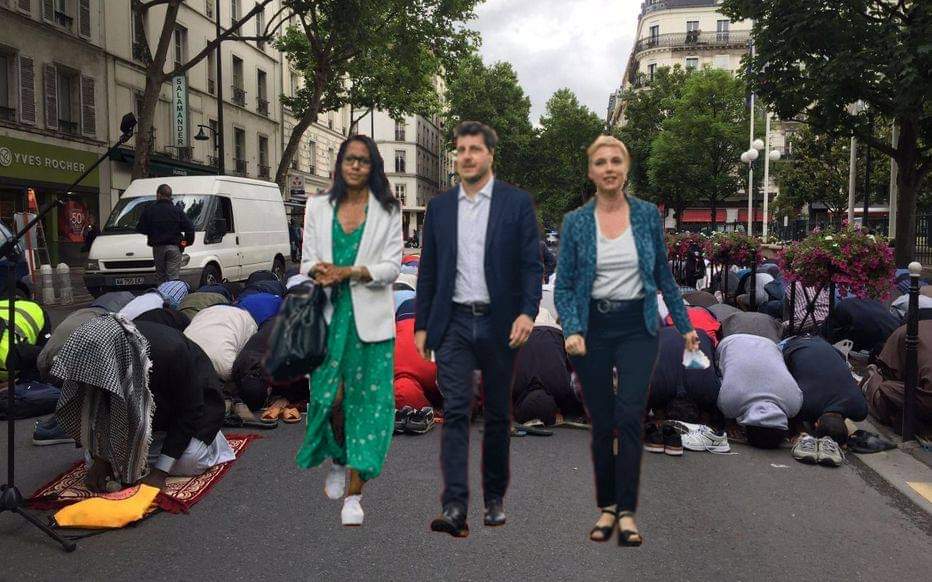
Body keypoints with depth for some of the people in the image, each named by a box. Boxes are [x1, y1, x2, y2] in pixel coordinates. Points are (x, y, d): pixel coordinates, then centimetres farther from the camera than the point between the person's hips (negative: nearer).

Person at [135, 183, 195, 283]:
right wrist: (188, 241, 8)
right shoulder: (177, 211, 2)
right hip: (174, 248, 0)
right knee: (173, 277, -2)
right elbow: (189, 228, -4)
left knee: (160, 277, 9)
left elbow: (141, 229, 1)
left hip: (158, 248, 0)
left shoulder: (149, 211, 1)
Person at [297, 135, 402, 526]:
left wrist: (348, 272, -16)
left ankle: (354, 494, 5)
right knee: (330, 395, -1)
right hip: (330, 314, 1)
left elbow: (391, 266, -2)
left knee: (367, 399, -2)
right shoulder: (318, 207, 11)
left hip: (370, 318, -1)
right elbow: (307, 261, 9)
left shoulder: (387, 211, 5)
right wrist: (317, 272, -15)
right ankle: (337, 461, 30)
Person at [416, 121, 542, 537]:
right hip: (453, 324, 1)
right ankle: (454, 507, -9)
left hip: (499, 324, -1)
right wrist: (421, 325, 7)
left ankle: (494, 498, 26)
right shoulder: (439, 206, 8)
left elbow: (532, 264, -4)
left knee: (497, 415, 10)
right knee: (455, 411, -7)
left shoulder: (517, 202, 0)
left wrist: (527, 312, -18)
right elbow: (428, 270, 10)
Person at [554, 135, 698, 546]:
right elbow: (563, 285, -1)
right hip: (593, 328, 0)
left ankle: (626, 512, -1)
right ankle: (606, 508, 22)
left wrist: (684, 325, 9)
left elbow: (664, 276, 10)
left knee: (629, 417, -12)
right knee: (601, 424, 7)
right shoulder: (576, 222, -1)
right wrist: (571, 330, -16)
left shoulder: (648, 215, 2)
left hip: (638, 327, 0)